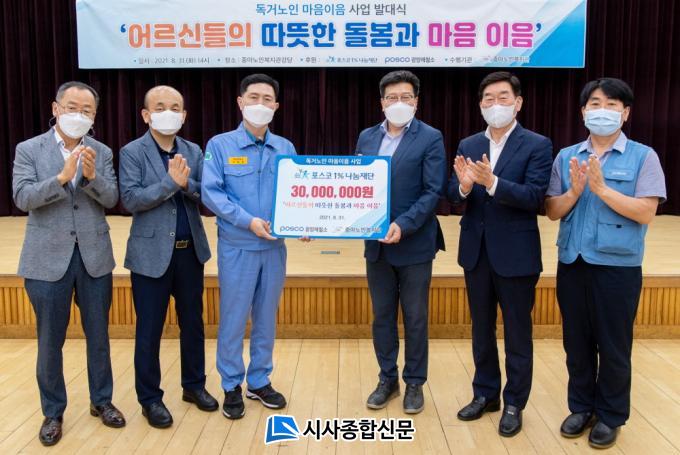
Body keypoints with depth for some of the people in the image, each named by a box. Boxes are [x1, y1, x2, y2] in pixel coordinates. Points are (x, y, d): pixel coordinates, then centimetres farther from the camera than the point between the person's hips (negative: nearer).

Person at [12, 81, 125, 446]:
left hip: (94, 257, 2)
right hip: (48, 259, -2)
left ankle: (101, 400, 31)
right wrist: (62, 177, -26)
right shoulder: (29, 150, -1)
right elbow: (22, 198, -12)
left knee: (99, 336, 12)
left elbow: (111, 200, -4)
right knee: (50, 342, 9)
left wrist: (92, 176, -23)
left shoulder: (102, 153, 4)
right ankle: (53, 412, 27)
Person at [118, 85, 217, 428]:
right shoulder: (132, 153, -4)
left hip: (190, 251, 4)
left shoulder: (194, 151, 7)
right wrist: (170, 182, -22)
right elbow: (130, 200, -15)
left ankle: (194, 385, 31)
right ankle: (150, 398, 20)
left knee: (193, 322, 14)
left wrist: (186, 184, -18)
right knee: (149, 329, 6)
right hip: (151, 253, -4)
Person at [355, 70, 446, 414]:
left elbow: (433, 192, -12)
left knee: (415, 318, 9)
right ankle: (387, 379, 29)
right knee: (382, 316, 13)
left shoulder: (430, 138, -6)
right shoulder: (367, 137, 8)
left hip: (414, 244, -4)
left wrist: (403, 225, -22)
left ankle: (414, 383, 25)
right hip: (376, 244, 4)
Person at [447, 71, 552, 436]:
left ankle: (514, 403, 26)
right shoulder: (468, 145, 6)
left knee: (517, 333, 9)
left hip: (515, 254, -4)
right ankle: (485, 393, 34)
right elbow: (453, 196, 0)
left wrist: (491, 182, -30)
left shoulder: (537, 145, -7)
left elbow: (534, 198, -18)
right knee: (481, 330, 17)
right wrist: (464, 186, -22)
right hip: (476, 252, 5)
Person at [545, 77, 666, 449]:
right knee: (576, 343, 14)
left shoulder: (643, 157, -3)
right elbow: (552, 211, 4)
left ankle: (610, 415, 27)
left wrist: (601, 188, -19)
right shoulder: (566, 157, 6)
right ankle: (581, 407, 32)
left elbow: (645, 213, -12)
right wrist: (575, 191, -14)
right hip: (572, 264, 3)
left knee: (613, 346, 9)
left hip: (618, 268, -3)